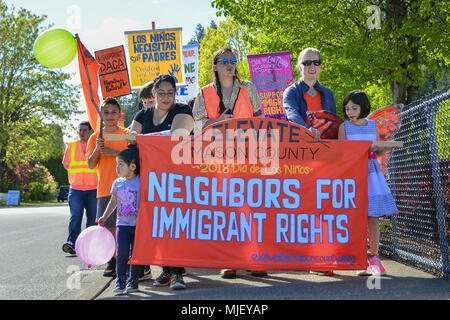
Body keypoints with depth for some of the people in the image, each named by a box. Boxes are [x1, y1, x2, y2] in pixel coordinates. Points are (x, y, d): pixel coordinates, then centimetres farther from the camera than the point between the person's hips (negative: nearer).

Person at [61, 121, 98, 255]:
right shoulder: (71, 146, 12)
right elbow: (66, 165, 16)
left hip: (93, 189, 0)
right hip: (76, 189, 0)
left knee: (92, 218, 5)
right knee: (75, 216, -14)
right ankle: (72, 243, -23)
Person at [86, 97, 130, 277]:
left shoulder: (127, 134, 6)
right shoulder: (95, 137, 13)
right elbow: (91, 165, 6)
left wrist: (114, 152, -14)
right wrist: (97, 149, -10)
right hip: (104, 188, 3)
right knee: (109, 225, 3)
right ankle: (112, 262, 11)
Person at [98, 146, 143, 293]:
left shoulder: (140, 182, -8)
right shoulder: (117, 183, 6)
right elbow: (113, 202, 18)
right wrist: (104, 217, 14)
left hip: (138, 224, -3)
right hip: (122, 224, 3)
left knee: (135, 253, 2)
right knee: (122, 252, -7)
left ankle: (133, 281, 15)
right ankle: (120, 281, 2)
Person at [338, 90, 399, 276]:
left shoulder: (373, 125, 11)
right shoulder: (345, 127, 4)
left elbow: (377, 152, 17)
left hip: (371, 172, 2)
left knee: (373, 217, 0)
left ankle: (374, 257, 11)